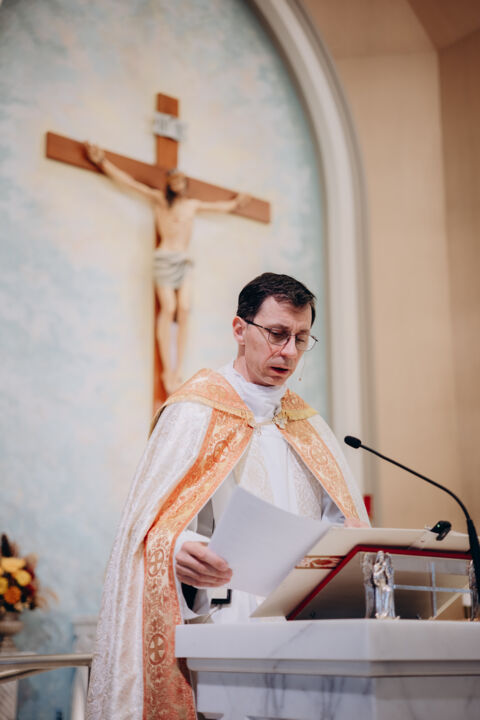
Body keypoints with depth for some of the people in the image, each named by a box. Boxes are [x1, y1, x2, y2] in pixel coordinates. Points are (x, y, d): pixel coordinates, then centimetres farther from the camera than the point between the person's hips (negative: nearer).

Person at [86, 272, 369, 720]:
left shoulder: (309, 427, 21)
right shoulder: (195, 414, 3)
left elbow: (339, 525, 16)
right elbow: (158, 524, -7)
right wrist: (179, 550, -30)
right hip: (226, 623, -4)